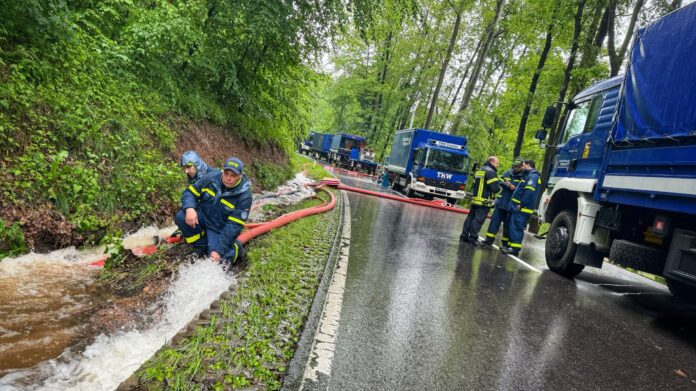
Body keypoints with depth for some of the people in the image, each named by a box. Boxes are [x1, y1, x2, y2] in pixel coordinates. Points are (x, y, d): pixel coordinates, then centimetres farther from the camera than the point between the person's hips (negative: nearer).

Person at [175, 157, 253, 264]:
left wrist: (218, 250, -28)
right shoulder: (211, 178, -13)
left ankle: (235, 247, 11)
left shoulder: (244, 195, -23)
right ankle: (203, 248, -3)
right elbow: (189, 192, -4)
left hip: (219, 229, -4)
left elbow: (234, 226, -23)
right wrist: (189, 208, -28)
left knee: (216, 259, -24)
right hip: (203, 217, 4)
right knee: (181, 217, -24)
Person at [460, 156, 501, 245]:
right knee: (478, 220, -7)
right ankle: (473, 238, -6)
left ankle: (464, 236, 14)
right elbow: (495, 188, -17)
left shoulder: (479, 171, 18)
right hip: (484, 201, -9)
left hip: (475, 200, 9)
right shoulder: (491, 172, -11)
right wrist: (499, 187, 2)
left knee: (470, 217, 11)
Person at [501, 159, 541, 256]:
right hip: (520, 208, 10)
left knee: (516, 228, -10)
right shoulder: (529, 176, 23)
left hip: (522, 209, -10)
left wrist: (521, 204, -24)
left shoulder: (533, 176, -12)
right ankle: (511, 246, 19)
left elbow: (529, 191, -25)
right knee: (513, 227, 14)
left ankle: (515, 248, -8)